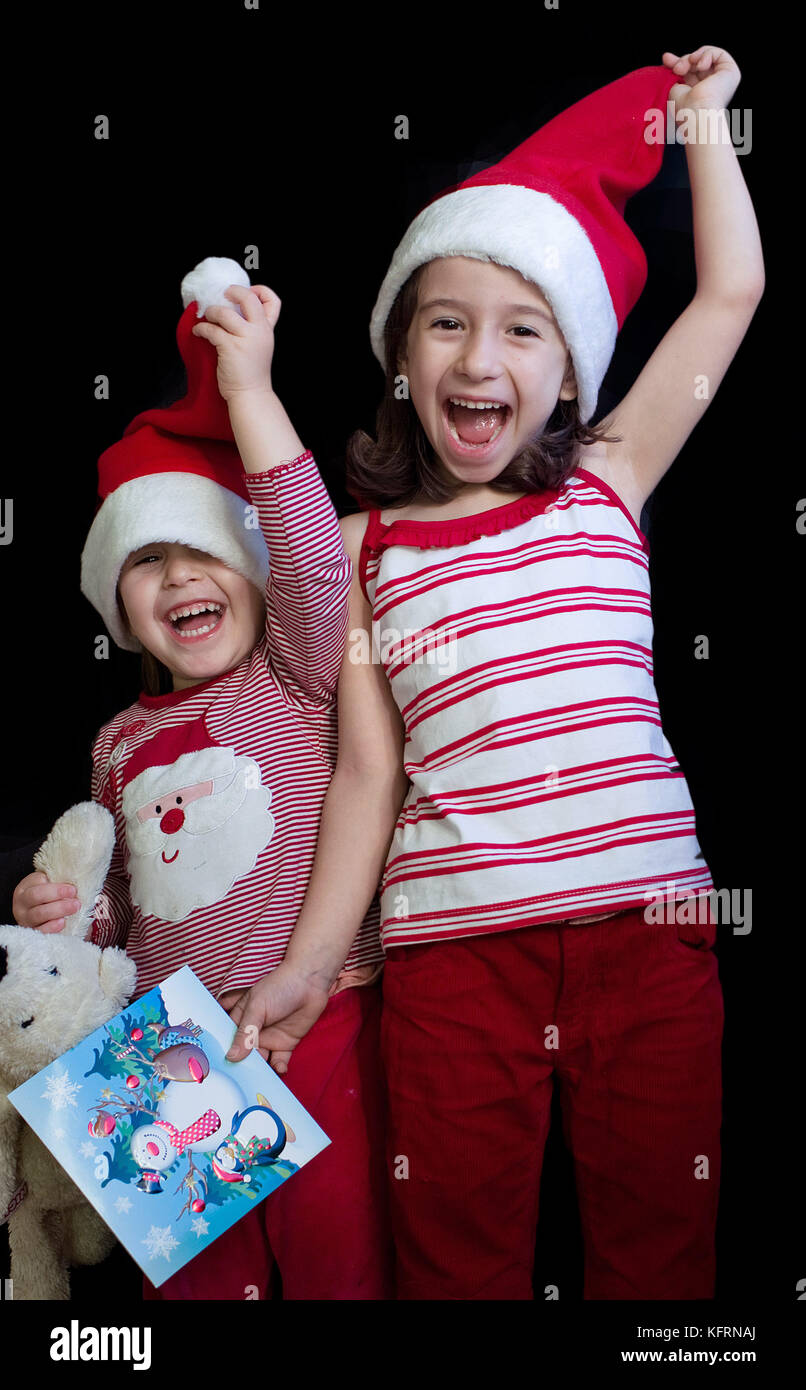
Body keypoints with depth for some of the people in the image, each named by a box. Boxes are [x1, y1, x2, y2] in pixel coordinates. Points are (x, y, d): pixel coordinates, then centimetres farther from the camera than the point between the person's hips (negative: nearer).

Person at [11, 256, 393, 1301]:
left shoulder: (293, 681, -4)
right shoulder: (120, 743, 10)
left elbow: (316, 565, -24)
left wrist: (249, 391, -25)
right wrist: (74, 913, 0)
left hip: (316, 1020, -4)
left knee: (335, 1254, 6)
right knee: (193, 1266, 16)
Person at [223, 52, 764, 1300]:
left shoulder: (605, 485, 9)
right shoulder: (361, 544, 7)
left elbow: (732, 288, 10)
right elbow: (369, 772, 4)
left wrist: (699, 111, 20)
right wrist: (306, 964, -1)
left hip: (647, 919, 1)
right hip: (453, 942, 0)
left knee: (659, 1244, 13)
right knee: (458, 1254, 11)